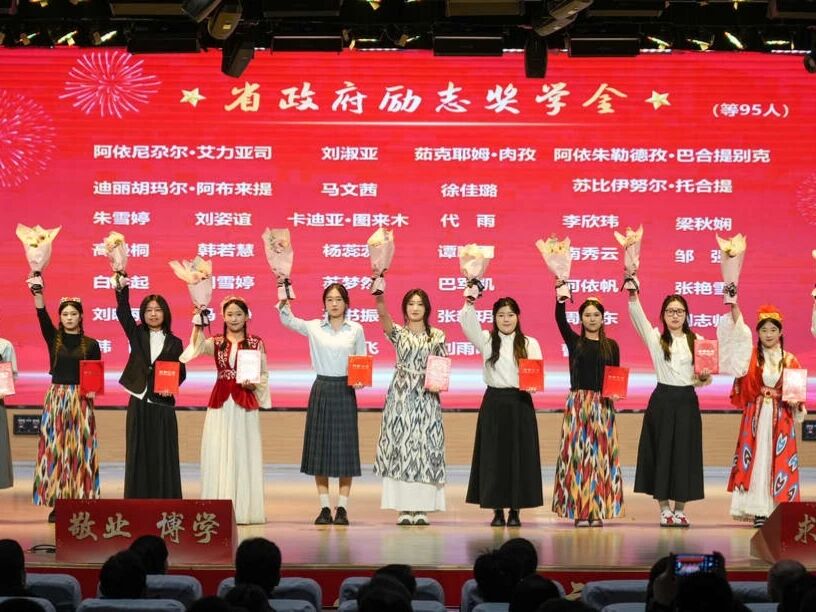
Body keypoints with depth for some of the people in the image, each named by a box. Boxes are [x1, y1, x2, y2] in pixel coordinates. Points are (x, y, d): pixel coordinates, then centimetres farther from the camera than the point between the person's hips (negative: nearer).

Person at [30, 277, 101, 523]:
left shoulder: (90, 344, 4)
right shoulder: (53, 338, 5)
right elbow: (42, 316, -12)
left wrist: (93, 390, -12)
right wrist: (38, 293, -28)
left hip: (81, 399, -1)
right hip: (56, 398, 1)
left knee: (80, 449, -2)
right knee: (54, 448, -2)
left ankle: (80, 502, 1)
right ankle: (56, 503, 1)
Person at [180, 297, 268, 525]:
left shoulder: (256, 343, 6)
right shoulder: (216, 342, 7)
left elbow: (264, 375, 8)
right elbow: (198, 347, -15)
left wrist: (253, 384, -11)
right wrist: (198, 325, -28)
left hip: (245, 404, -1)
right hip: (220, 403, 1)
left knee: (244, 454, -1)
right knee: (218, 454, 0)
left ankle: (244, 509, 5)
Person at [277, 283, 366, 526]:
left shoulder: (356, 329, 3)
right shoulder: (314, 327, 4)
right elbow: (286, 319, -5)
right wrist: (284, 297, -21)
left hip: (345, 391, -1)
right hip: (321, 389, 1)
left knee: (345, 448, -1)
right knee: (319, 448, 1)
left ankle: (342, 508, 4)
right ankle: (324, 508, 7)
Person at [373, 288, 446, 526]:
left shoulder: (437, 335, 9)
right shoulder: (398, 332, 5)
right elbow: (383, 315, -15)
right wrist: (379, 298, -33)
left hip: (427, 397, 1)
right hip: (401, 395, -1)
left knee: (426, 448, -3)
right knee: (400, 446, -4)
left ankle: (422, 508, 2)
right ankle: (404, 508, 1)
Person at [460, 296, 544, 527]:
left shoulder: (530, 343, 7)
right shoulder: (486, 340, 7)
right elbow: (467, 322, -8)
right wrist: (469, 302, -24)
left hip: (520, 404, 0)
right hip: (494, 403, 0)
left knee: (519, 455, 0)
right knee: (493, 456, 0)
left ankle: (515, 510, 9)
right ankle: (497, 511, 7)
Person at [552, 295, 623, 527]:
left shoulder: (611, 345, 10)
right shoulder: (574, 341, 6)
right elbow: (560, 319, -10)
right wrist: (561, 298, -25)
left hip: (603, 405, 1)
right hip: (578, 402, -1)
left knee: (601, 452, -1)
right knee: (577, 452, -5)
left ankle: (598, 510, 3)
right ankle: (579, 510, -2)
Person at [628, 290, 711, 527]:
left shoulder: (696, 341, 8)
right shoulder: (655, 338, 5)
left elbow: (704, 378, 9)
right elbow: (638, 316, -11)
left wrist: (704, 378, -15)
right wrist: (632, 293, -26)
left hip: (687, 401, 1)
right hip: (662, 401, -1)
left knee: (684, 453, 2)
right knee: (661, 453, 0)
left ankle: (680, 510, 11)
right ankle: (665, 510, 10)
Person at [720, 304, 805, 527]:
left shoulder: (789, 361, 7)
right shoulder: (751, 356, 4)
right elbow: (739, 333, -11)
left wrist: (795, 402, -10)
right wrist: (734, 306, -23)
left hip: (780, 419, 1)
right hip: (755, 416, -1)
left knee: (779, 462, -2)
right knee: (756, 460, -4)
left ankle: (778, 512, 2)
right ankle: (758, 511, 0)